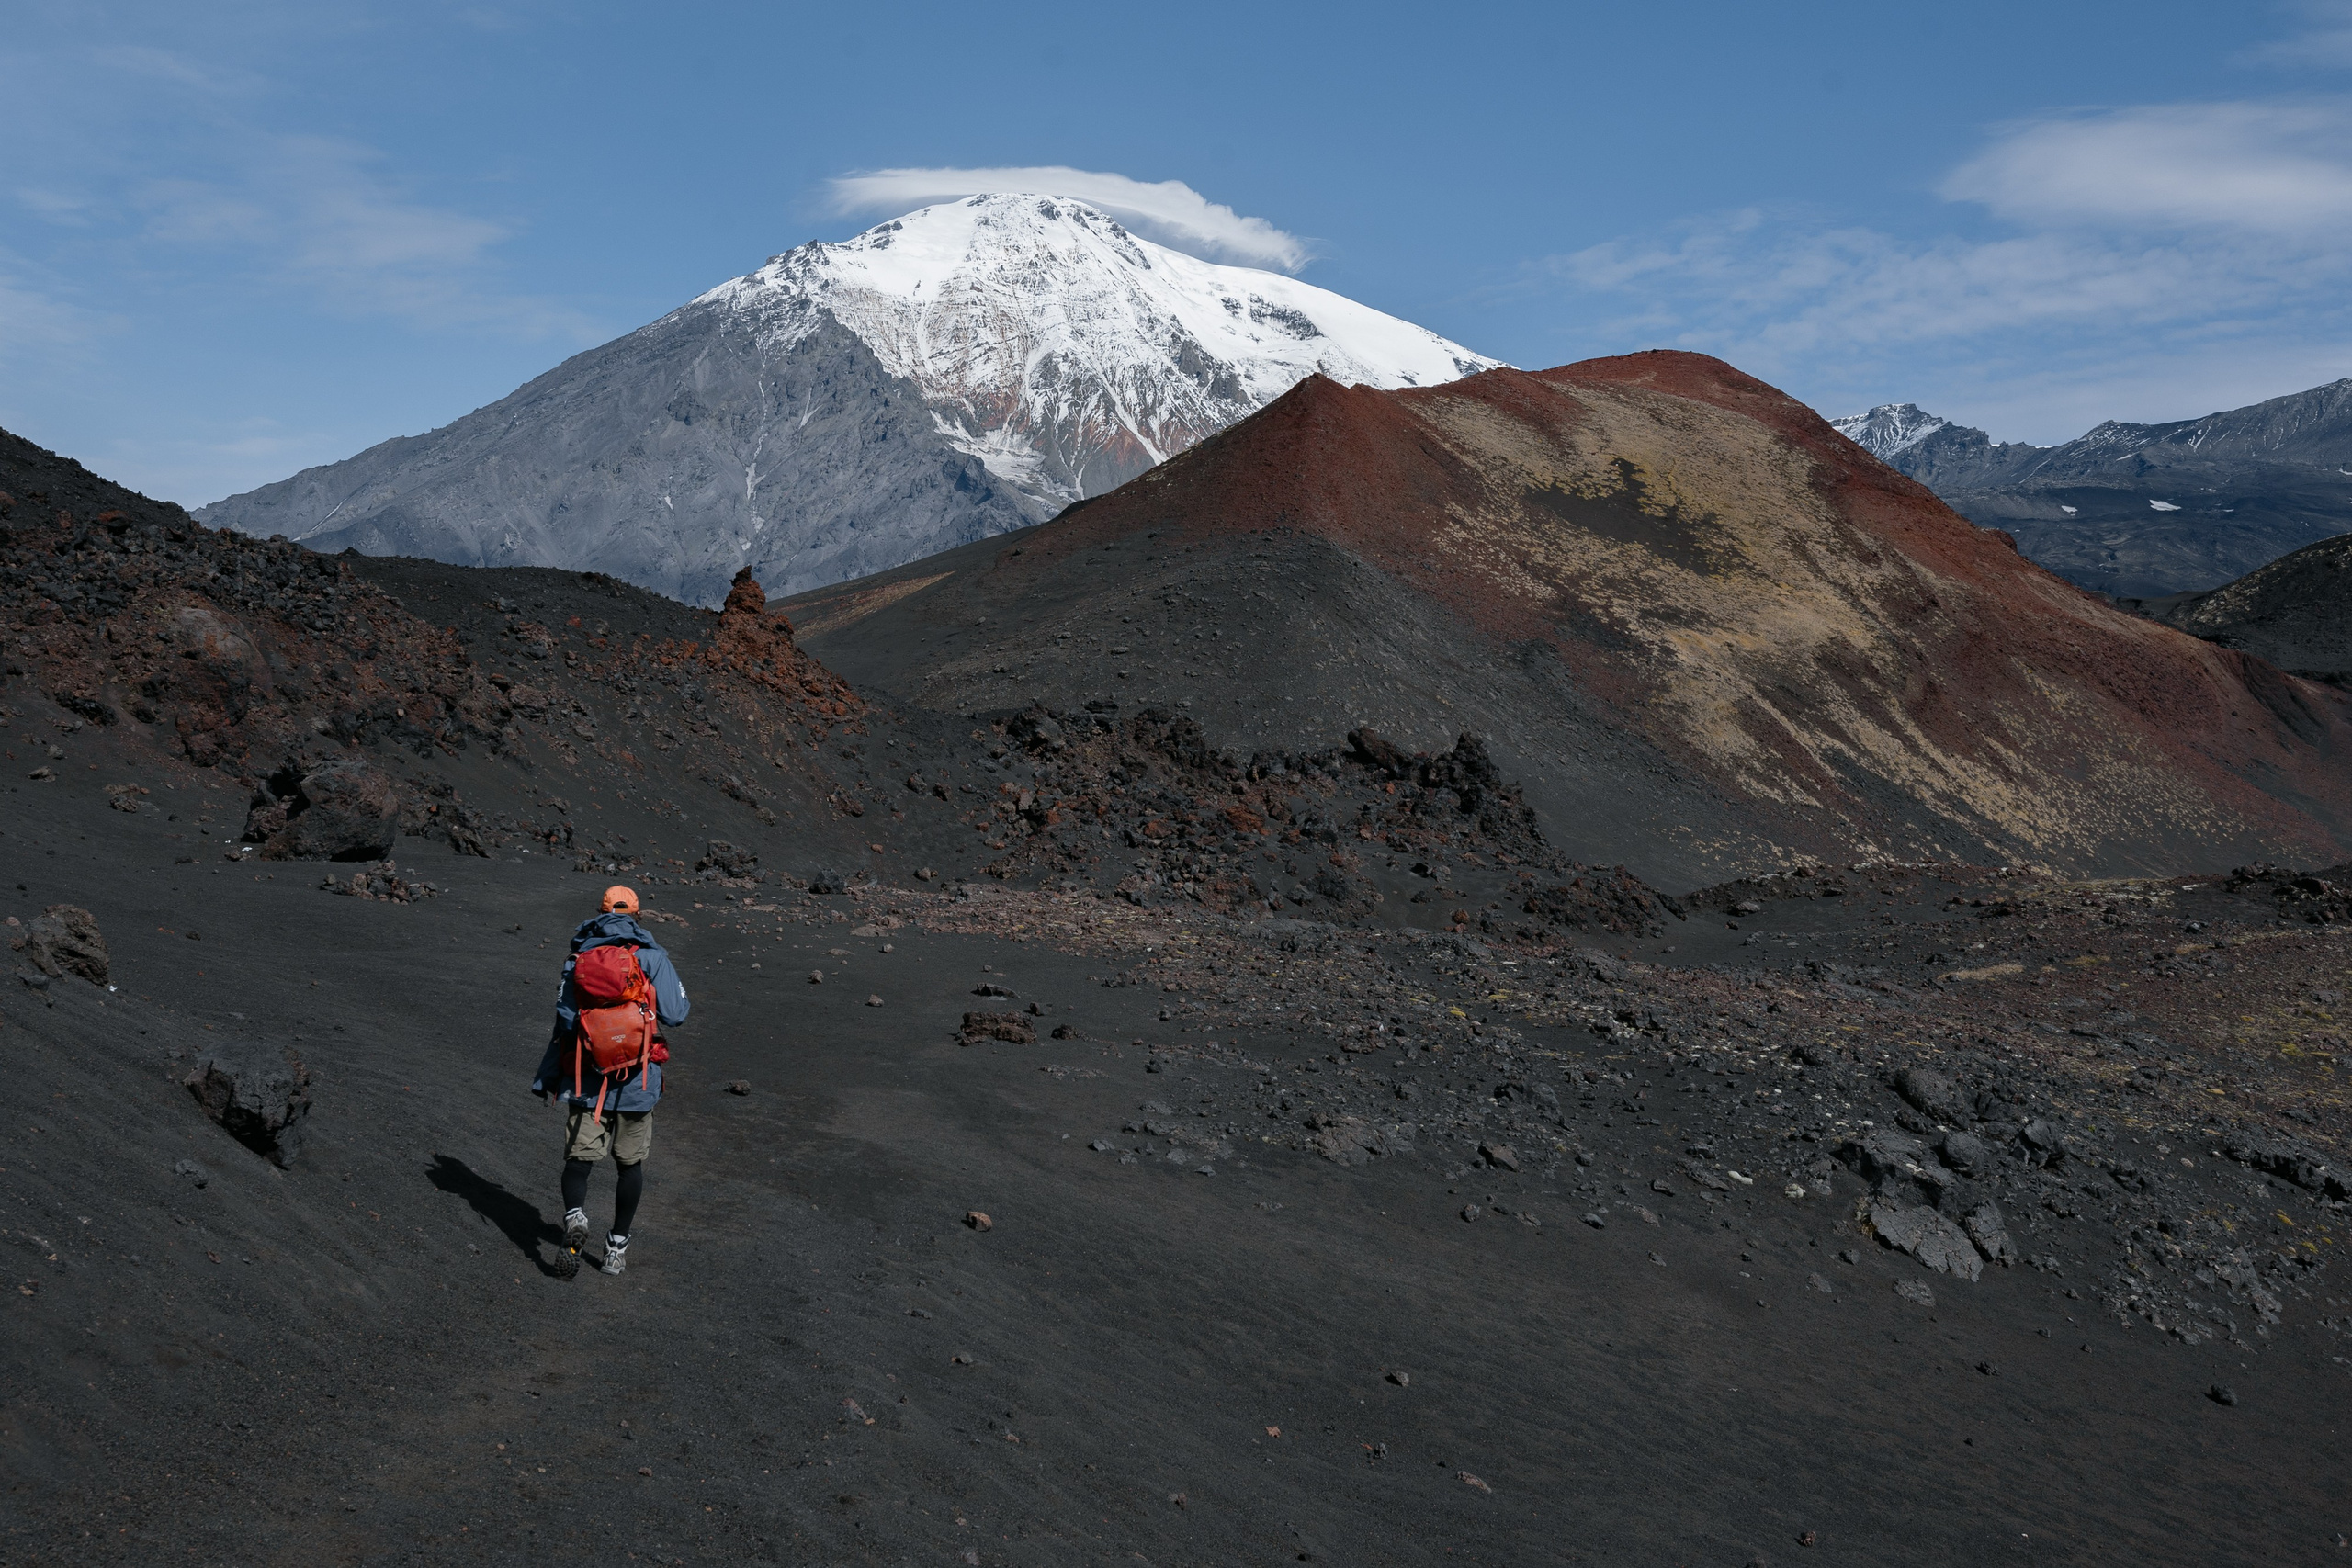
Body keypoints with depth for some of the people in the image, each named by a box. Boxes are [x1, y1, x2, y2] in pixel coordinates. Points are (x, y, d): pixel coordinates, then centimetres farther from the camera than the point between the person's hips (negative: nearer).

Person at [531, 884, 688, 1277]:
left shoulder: (579, 957, 1)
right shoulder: (652, 956, -4)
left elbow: (565, 1023, -3)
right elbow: (674, 1013, -10)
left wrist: (546, 1078, 4)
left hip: (587, 1079, 1)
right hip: (636, 1081, 0)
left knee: (579, 1159, 5)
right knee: (631, 1163, 15)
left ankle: (574, 1217, -24)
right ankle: (617, 1245, 20)